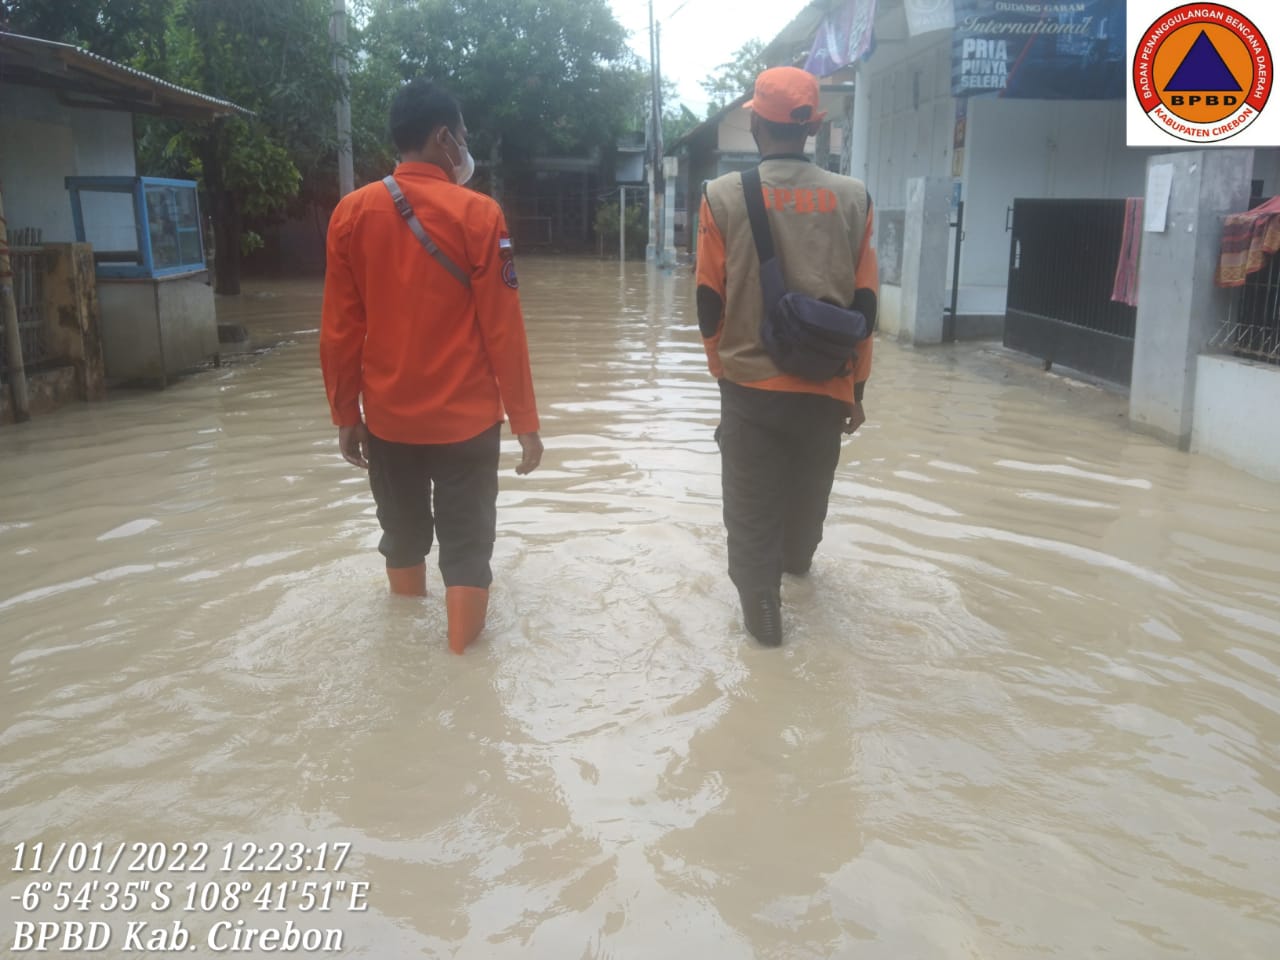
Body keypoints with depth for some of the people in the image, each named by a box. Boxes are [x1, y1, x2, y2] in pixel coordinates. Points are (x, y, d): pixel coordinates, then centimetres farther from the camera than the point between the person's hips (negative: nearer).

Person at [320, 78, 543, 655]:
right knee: (467, 548, 7)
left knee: (402, 542, 20)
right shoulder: (477, 214, -10)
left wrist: (345, 414, 10)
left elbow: (338, 331, 1)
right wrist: (525, 421, -3)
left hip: (387, 420, 4)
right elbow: (502, 331, -10)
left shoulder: (352, 213, -1)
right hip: (466, 420, -4)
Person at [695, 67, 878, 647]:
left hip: (749, 384, -3)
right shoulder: (852, 197, -1)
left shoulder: (723, 195, -6)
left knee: (752, 505, 10)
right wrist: (855, 389, 11)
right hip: (826, 386, 3)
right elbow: (864, 305, 1)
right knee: (808, 490, 25)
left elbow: (710, 302, -4)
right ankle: (796, 559, 49)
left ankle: (762, 610, 15)